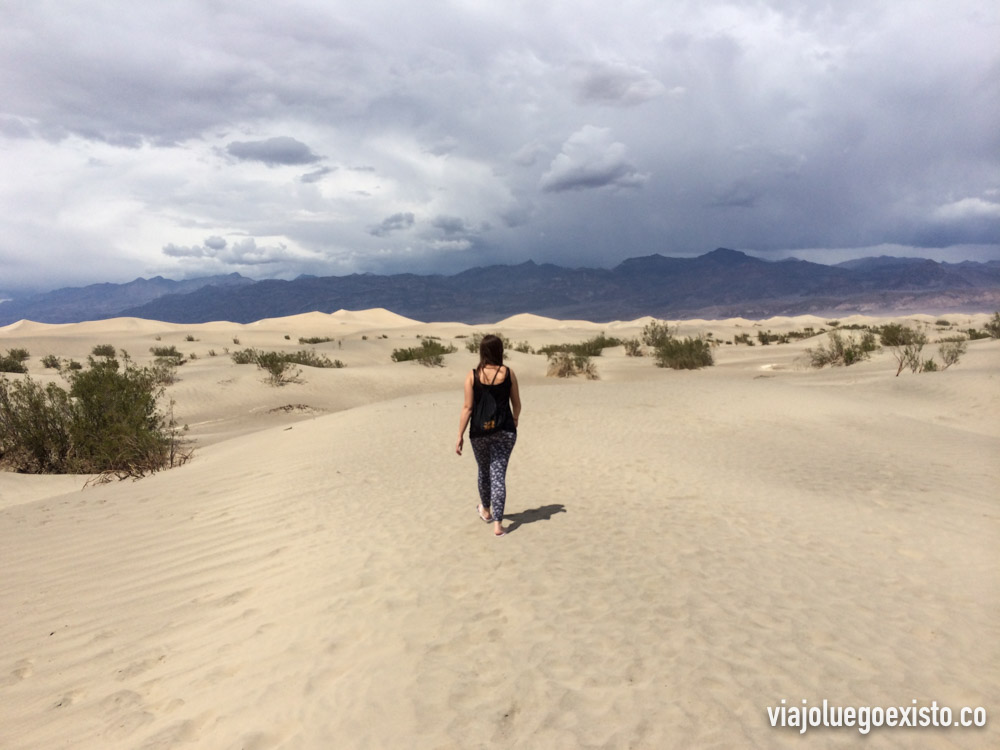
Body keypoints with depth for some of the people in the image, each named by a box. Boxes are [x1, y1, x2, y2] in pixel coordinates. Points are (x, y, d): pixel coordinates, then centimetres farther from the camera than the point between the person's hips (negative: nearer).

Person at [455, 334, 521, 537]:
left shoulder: (472, 376, -9)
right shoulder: (508, 373, -5)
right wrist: (515, 419, 23)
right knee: (499, 475, 2)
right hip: (504, 431, 0)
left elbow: (468, 407, -11)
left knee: (484, 471, 20)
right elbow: (516, 403, 3)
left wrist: (460, 435, -5)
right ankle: (497, 524, -1)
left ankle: (486, 511, 42)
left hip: (479, 431, 0)